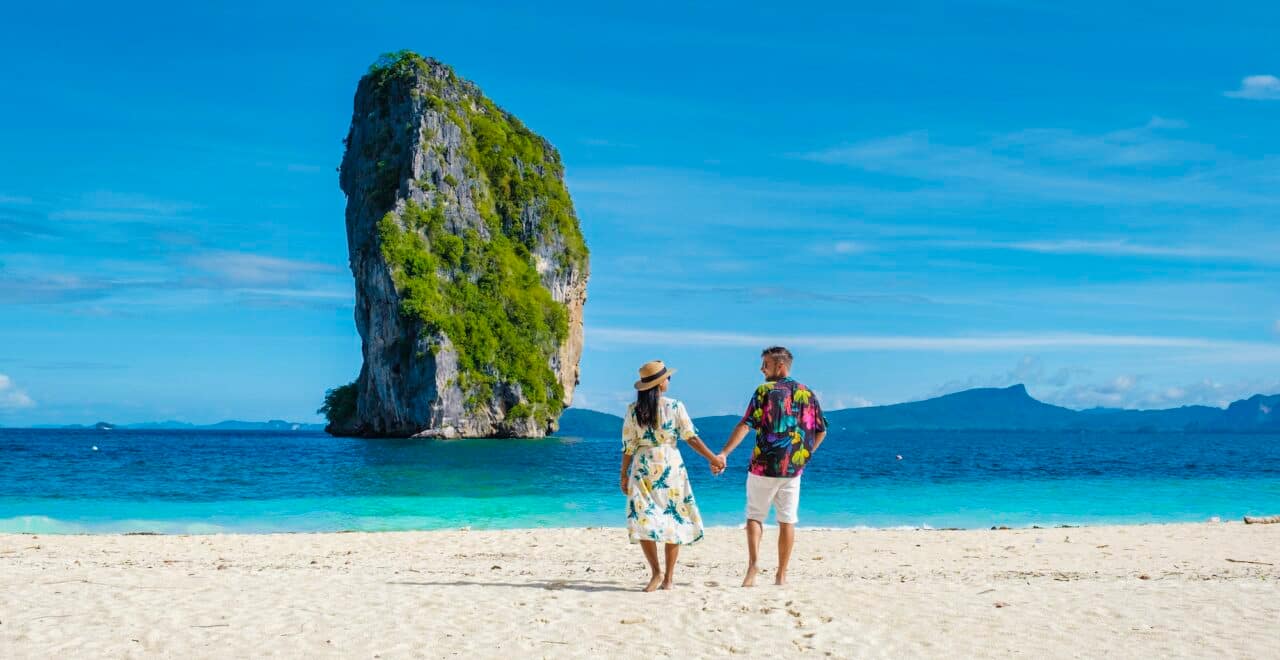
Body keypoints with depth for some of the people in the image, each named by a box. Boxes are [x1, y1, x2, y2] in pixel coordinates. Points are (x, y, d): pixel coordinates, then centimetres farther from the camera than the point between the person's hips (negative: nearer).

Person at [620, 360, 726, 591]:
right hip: (670, 465, 0)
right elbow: (691, 437, -4)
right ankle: (668, 577, 9)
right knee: (673, 519, 8)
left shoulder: (633, 409, -1)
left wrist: (624, 475, 9)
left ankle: (656, 572, -13)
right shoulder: (675, 407, -4)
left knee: (643, 518, 1)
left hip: (642, 467, 0)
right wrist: (712, 458, 6)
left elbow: (628, 446, 1)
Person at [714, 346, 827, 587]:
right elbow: (821, 431, 13)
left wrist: (724, 454, -18)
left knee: (754, 515, 8)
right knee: (787, 520, 8)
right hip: (794, 468, 3)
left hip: (764, 466, -3)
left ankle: (753, 561, -12)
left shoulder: (765, 391, -7)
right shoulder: (807, 394, 8)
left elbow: (745, 425, -15)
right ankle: (782, 575, 9)